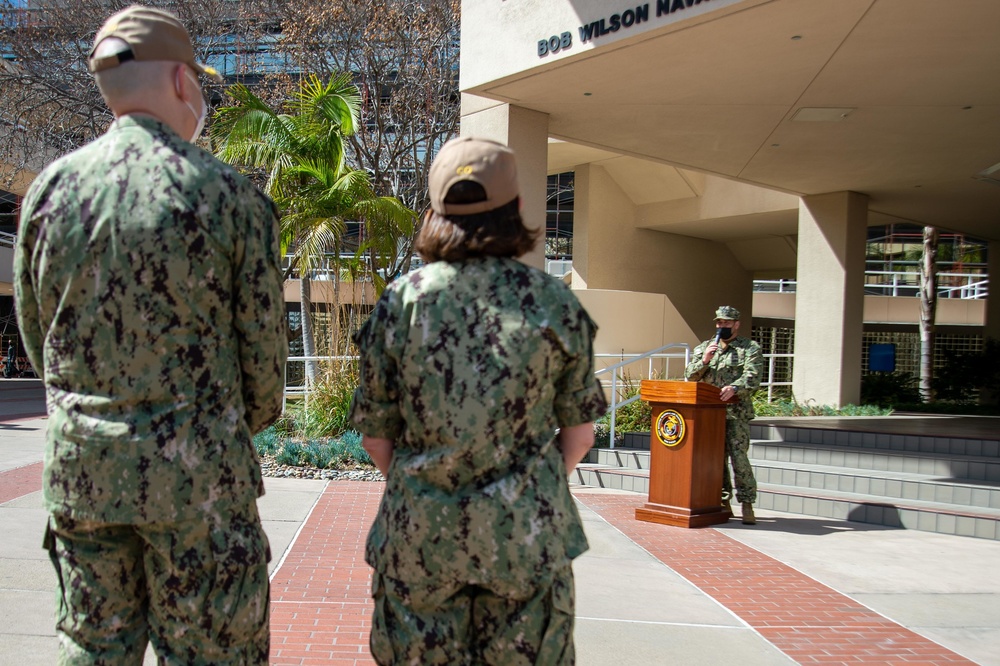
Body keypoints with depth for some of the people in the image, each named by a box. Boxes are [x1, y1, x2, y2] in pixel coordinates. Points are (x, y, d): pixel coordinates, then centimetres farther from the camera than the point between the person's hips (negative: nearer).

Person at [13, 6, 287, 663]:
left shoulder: (50, 188, 1)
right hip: (197, 470, -4)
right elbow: (263, 343, -6)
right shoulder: (231, 194, -10)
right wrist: (248, 423, 14)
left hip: (80, 462, 4)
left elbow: (37, 331, 9)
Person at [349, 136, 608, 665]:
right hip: (528, 536, 0)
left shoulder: (401, 299, -4)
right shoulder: (555, 303, -4)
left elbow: (375, 431, 0)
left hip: (421, 530, 1)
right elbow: (579, 430, 2)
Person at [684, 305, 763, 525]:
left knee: (739, 456, -10)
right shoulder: (703, 348, 18)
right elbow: (690, 376, 9)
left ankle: (747, 504, -4)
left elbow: (752, 377, -8)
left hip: (737, 413, -4)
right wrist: (704, 360, -9)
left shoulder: (750, 349, 7)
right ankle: (723, 502, 16)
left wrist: (734, 388, -26)